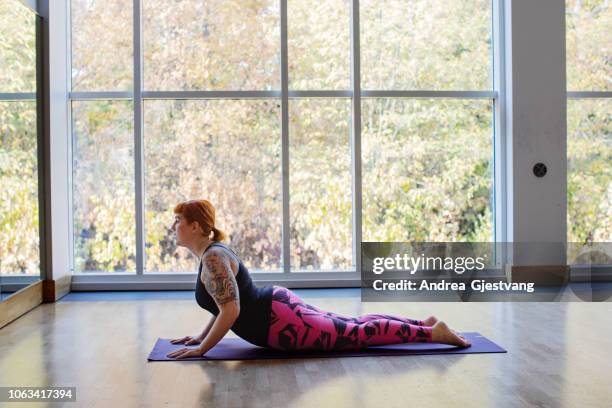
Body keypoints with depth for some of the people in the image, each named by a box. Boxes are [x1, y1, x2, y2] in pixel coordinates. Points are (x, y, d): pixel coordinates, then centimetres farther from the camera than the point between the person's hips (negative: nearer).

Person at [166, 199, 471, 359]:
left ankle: (432, 333, 4)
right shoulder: (213, 250, 11)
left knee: (355, 335, -2)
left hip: (279, 322, -9)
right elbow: (227, 302, 22)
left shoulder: (212, 259, -20)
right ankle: (424, 324, 22)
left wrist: (201, 349, -19)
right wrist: (200, 336, 18)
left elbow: (231, 311, -27)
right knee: (351, 326, 16)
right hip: (277, 308, 9)